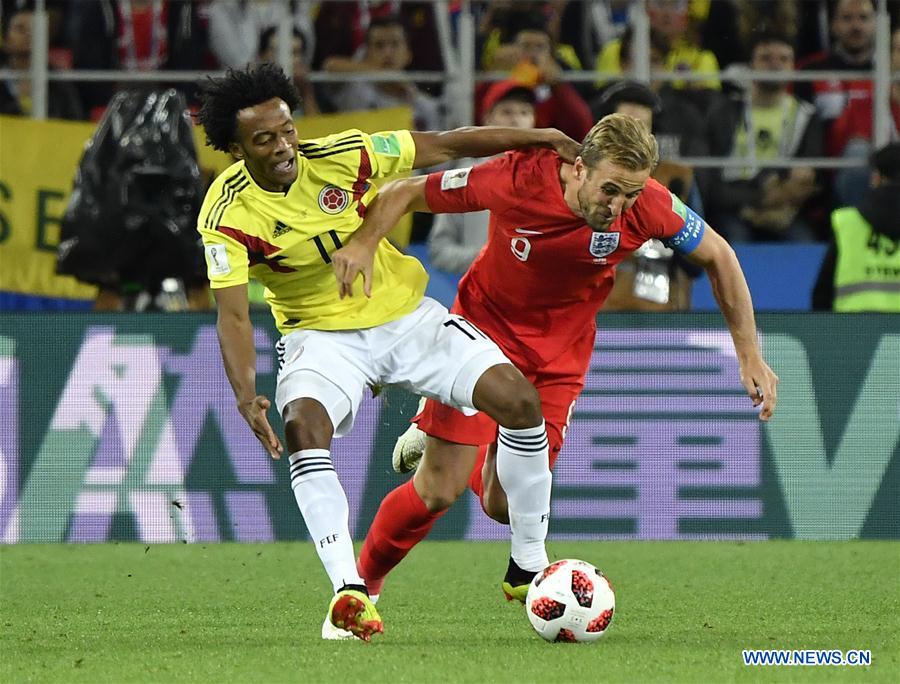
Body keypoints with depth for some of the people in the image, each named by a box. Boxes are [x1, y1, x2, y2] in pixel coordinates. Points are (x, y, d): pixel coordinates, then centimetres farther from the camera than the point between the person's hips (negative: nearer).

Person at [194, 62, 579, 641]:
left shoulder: (341, 156, -15)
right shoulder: (229, 214, -19)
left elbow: (442, 146, -4)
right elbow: (233, 313, -24)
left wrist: (539, 137, -1)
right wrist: (246, 394, -40)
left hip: (406, 316, 2)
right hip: (322, 336, -2)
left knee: (519, 399, -13)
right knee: (303, 425, -34)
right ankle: (350, 594, -33)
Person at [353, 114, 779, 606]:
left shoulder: (648, 206, -24)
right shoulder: (516, 179, -29)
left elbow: (717, 256, -5)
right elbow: (402, 195, -17)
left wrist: (749, 356, -4)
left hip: (561, 351, 2)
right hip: (485, 326, -2)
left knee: (502, 505, -8)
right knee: (439, 491, -6)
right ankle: (362, 580, 20)